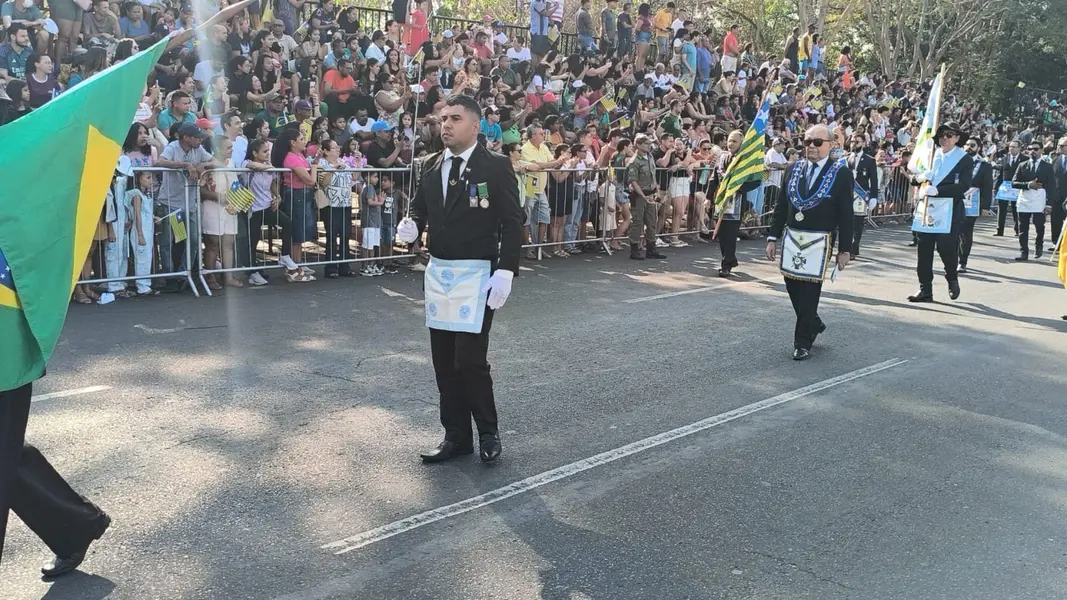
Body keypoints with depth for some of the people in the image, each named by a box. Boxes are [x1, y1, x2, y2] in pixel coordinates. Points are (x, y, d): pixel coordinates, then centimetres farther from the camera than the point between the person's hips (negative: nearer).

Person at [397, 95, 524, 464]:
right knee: (444, 360, 10)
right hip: (438, 272, 6)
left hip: (477, 275, -6)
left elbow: (512, 223, -10)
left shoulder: (496, 167, -7)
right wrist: (412, 226, -8)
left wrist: (505, 271, -17)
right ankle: (456, 436, 23)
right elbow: (420, 208, 15)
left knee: (469, 360, -7)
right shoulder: (432, 166, 8)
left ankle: (488, 432, 15)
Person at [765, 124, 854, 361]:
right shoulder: (794, 168, 7)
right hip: (791, 238, 4)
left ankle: (803, 341, 13)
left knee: (809, 290, 0)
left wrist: (845, 249, -6)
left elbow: (846, 214, -5)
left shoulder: (841, 173, -5)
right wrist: (773, 237, 6)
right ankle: (813, 323, 36)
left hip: (819, 241, -4)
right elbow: (781, 205, 10)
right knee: (793, 286, 11)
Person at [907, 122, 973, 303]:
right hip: (925, 210, 4)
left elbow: (964, 186, -13)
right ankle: (925, 290, 9)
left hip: (948, 213, -4)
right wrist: (919, 177, -11)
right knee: (924, 251, 2)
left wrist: (937, 190, -23)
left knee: (946, 248, -6)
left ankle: (952, 279, 24)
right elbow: (913, 179, 13)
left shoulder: (965, 160, -1)